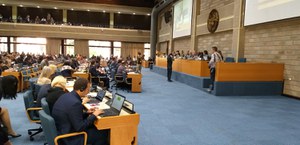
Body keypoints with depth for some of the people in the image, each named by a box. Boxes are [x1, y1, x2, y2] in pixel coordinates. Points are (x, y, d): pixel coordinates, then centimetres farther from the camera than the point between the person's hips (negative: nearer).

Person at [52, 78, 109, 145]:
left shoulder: (66, 96, 0)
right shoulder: (75, 103, -28)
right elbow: (79, 127, -24)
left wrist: (86, 113, 4)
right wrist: (94, 115, -14)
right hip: (70, 138, -9)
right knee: (103, 132, -2)